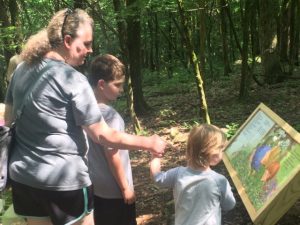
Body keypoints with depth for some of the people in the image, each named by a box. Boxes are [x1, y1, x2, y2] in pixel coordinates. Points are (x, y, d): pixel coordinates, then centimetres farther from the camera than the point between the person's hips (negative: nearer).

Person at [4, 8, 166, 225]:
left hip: (23, 176, 7)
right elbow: (103, 135, -16)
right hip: (64, 181, -7)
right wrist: (149, 143, -8)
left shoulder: (22, 69, 3)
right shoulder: (72, 80, -18)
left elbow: (8, 118, 13)